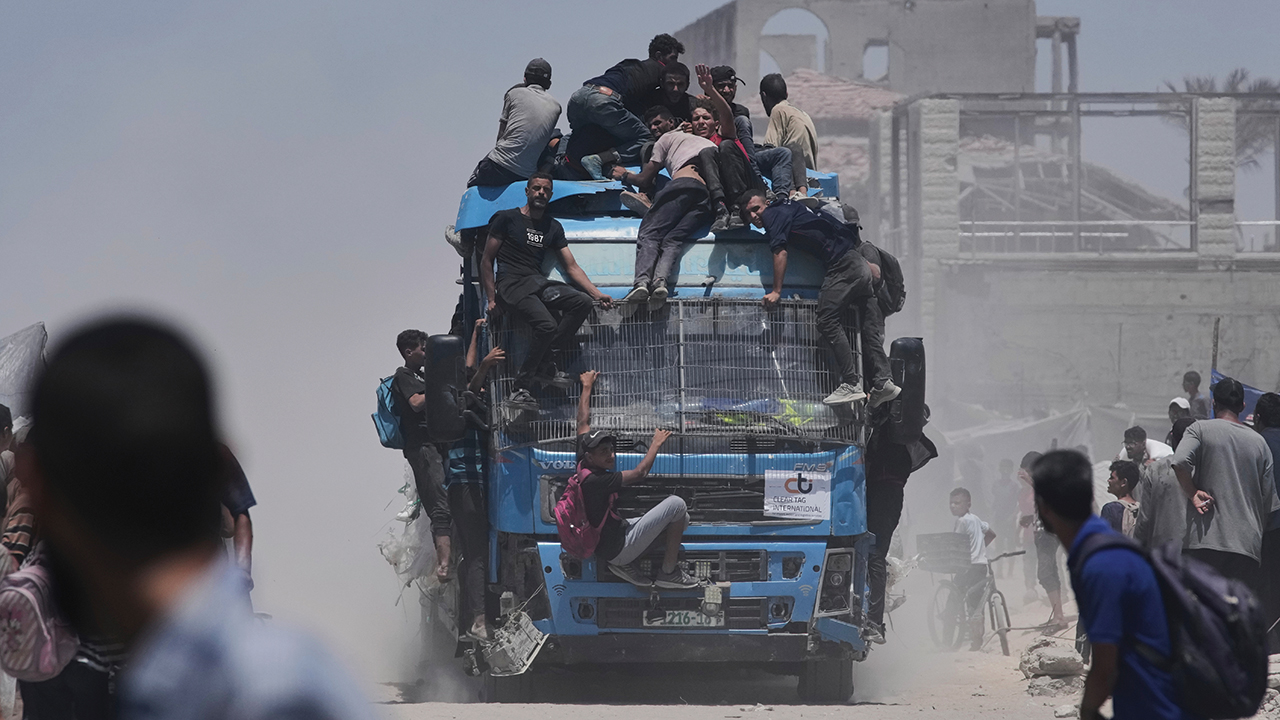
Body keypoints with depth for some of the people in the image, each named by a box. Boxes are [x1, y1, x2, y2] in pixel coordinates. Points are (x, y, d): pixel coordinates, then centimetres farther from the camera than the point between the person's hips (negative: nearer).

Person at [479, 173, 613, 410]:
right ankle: (520, 388, -24)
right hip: (511, 284, -6)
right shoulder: (506, 219, 5)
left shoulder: (553, 227, 20)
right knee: (547, 325, -31)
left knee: (582, 303, -21)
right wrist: (491, 299, -7)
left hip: (538, 283, 6)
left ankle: (543, 366, -17)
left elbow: (571, 267, 18)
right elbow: (487, 261, 4)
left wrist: (596, 293, 3)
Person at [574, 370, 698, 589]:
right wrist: (656, 444, -5)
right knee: (676, 505, -12)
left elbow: (583, 423, 14)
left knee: (681, 518, 20)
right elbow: (639, 473, -21)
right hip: (618, 549, -10)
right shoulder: (595, 480, -26)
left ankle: (625, 564, 12)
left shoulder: (583, 464, -1)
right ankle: (668, 572, -1)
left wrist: (587, 386, 27)